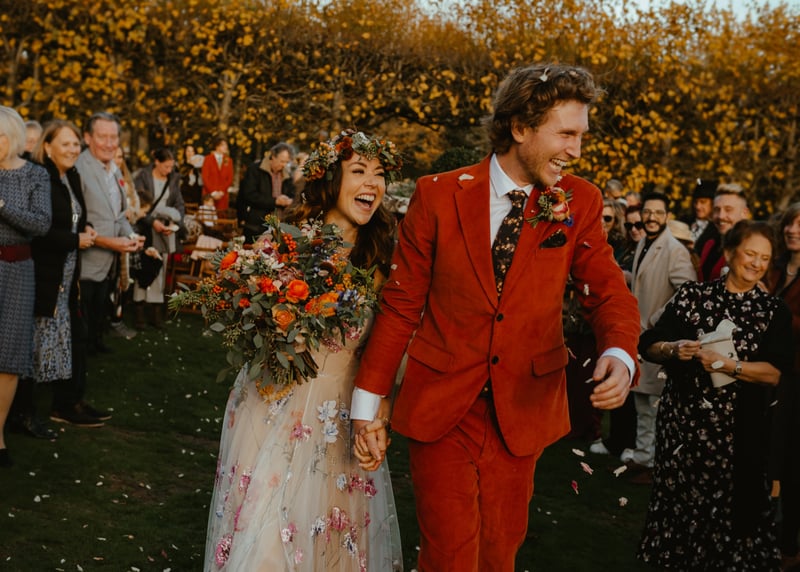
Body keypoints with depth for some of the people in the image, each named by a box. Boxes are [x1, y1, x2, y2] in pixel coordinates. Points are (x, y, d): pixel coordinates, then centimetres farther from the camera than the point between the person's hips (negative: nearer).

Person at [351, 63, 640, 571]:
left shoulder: (579, 202, -3)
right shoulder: (439, 196, -8)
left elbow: (608, 292, -2)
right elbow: (402, 304, -3)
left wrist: (619, 355, -25)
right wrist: (368, 404, -2)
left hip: (521, 411, 2)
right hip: (440, 408, -2)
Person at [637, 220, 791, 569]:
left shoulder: (774, 311, 6)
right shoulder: (692, 294, 5)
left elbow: (773, 373, -5)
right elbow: (649, 348, 4)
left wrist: (728, 365, -18)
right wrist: (674, 350, -16)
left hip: (737, 430, 0)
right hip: (682, 419, 0)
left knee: (726, 506, 1)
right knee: (677, 498, 4)